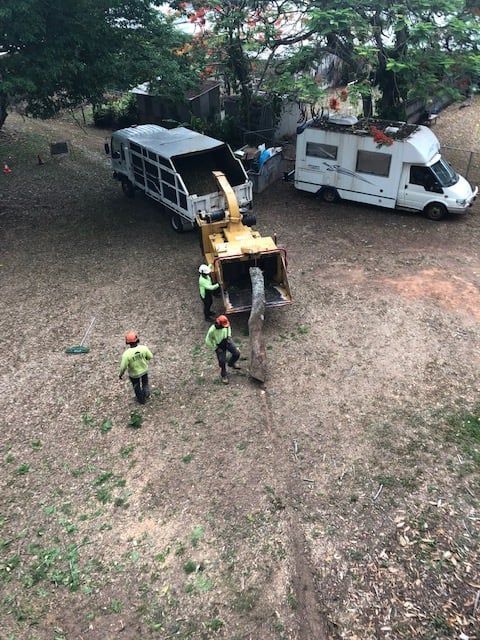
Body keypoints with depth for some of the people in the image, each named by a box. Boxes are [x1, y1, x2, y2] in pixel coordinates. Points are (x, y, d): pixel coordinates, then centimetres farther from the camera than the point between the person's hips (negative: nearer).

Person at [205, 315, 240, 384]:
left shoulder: (226, 325, -20)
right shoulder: (212, 330, -32)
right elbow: (207, 341, -18)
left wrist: (229, 336, 0)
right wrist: (216, 348, -14)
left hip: (227, 341, 4)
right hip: (219, 345, -4)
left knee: (236, 353, -7)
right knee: (222, 362, -2)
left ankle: (231, 363, 28)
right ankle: (224, 376, 26)